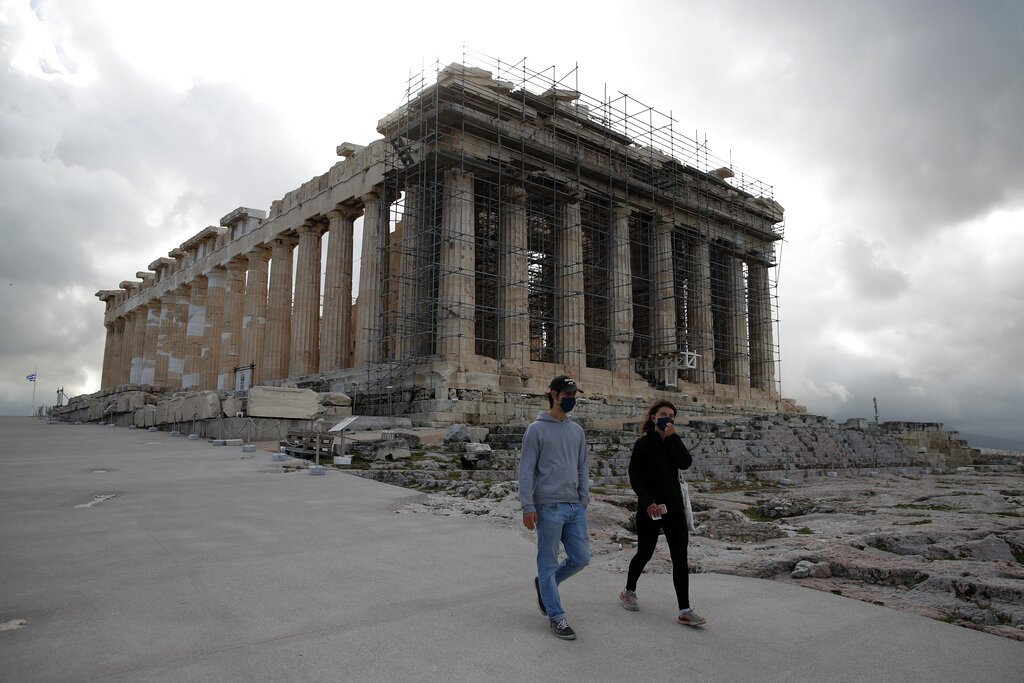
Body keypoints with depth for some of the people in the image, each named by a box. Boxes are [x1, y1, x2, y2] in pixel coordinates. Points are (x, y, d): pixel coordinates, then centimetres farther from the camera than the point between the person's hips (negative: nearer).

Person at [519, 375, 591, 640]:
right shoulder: (537, 429, -5)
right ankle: (556, 616, 15)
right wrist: (528, 506, -12)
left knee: (581, 558, 8)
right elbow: (526, 469, -7)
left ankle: (545, 584, 32)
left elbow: (583, 468, 17)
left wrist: (584, 499, 8)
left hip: (575, 507, 6)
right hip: (549, 507, -6)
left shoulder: (577, 431, 14)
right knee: (549, 562, 2)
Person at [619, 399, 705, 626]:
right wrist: (648, 502, -20)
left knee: (680, 558, -3)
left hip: (674, 507, 4)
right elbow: (635, 477, -10)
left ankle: (685, 610, -1)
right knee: (645, 553, 9)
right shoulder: (644, 444, -5)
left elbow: (686, 463, -10)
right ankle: (629, 592, 33)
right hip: (649, 508, -4)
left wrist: (672, 438, -15)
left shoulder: (673, 442, 8)